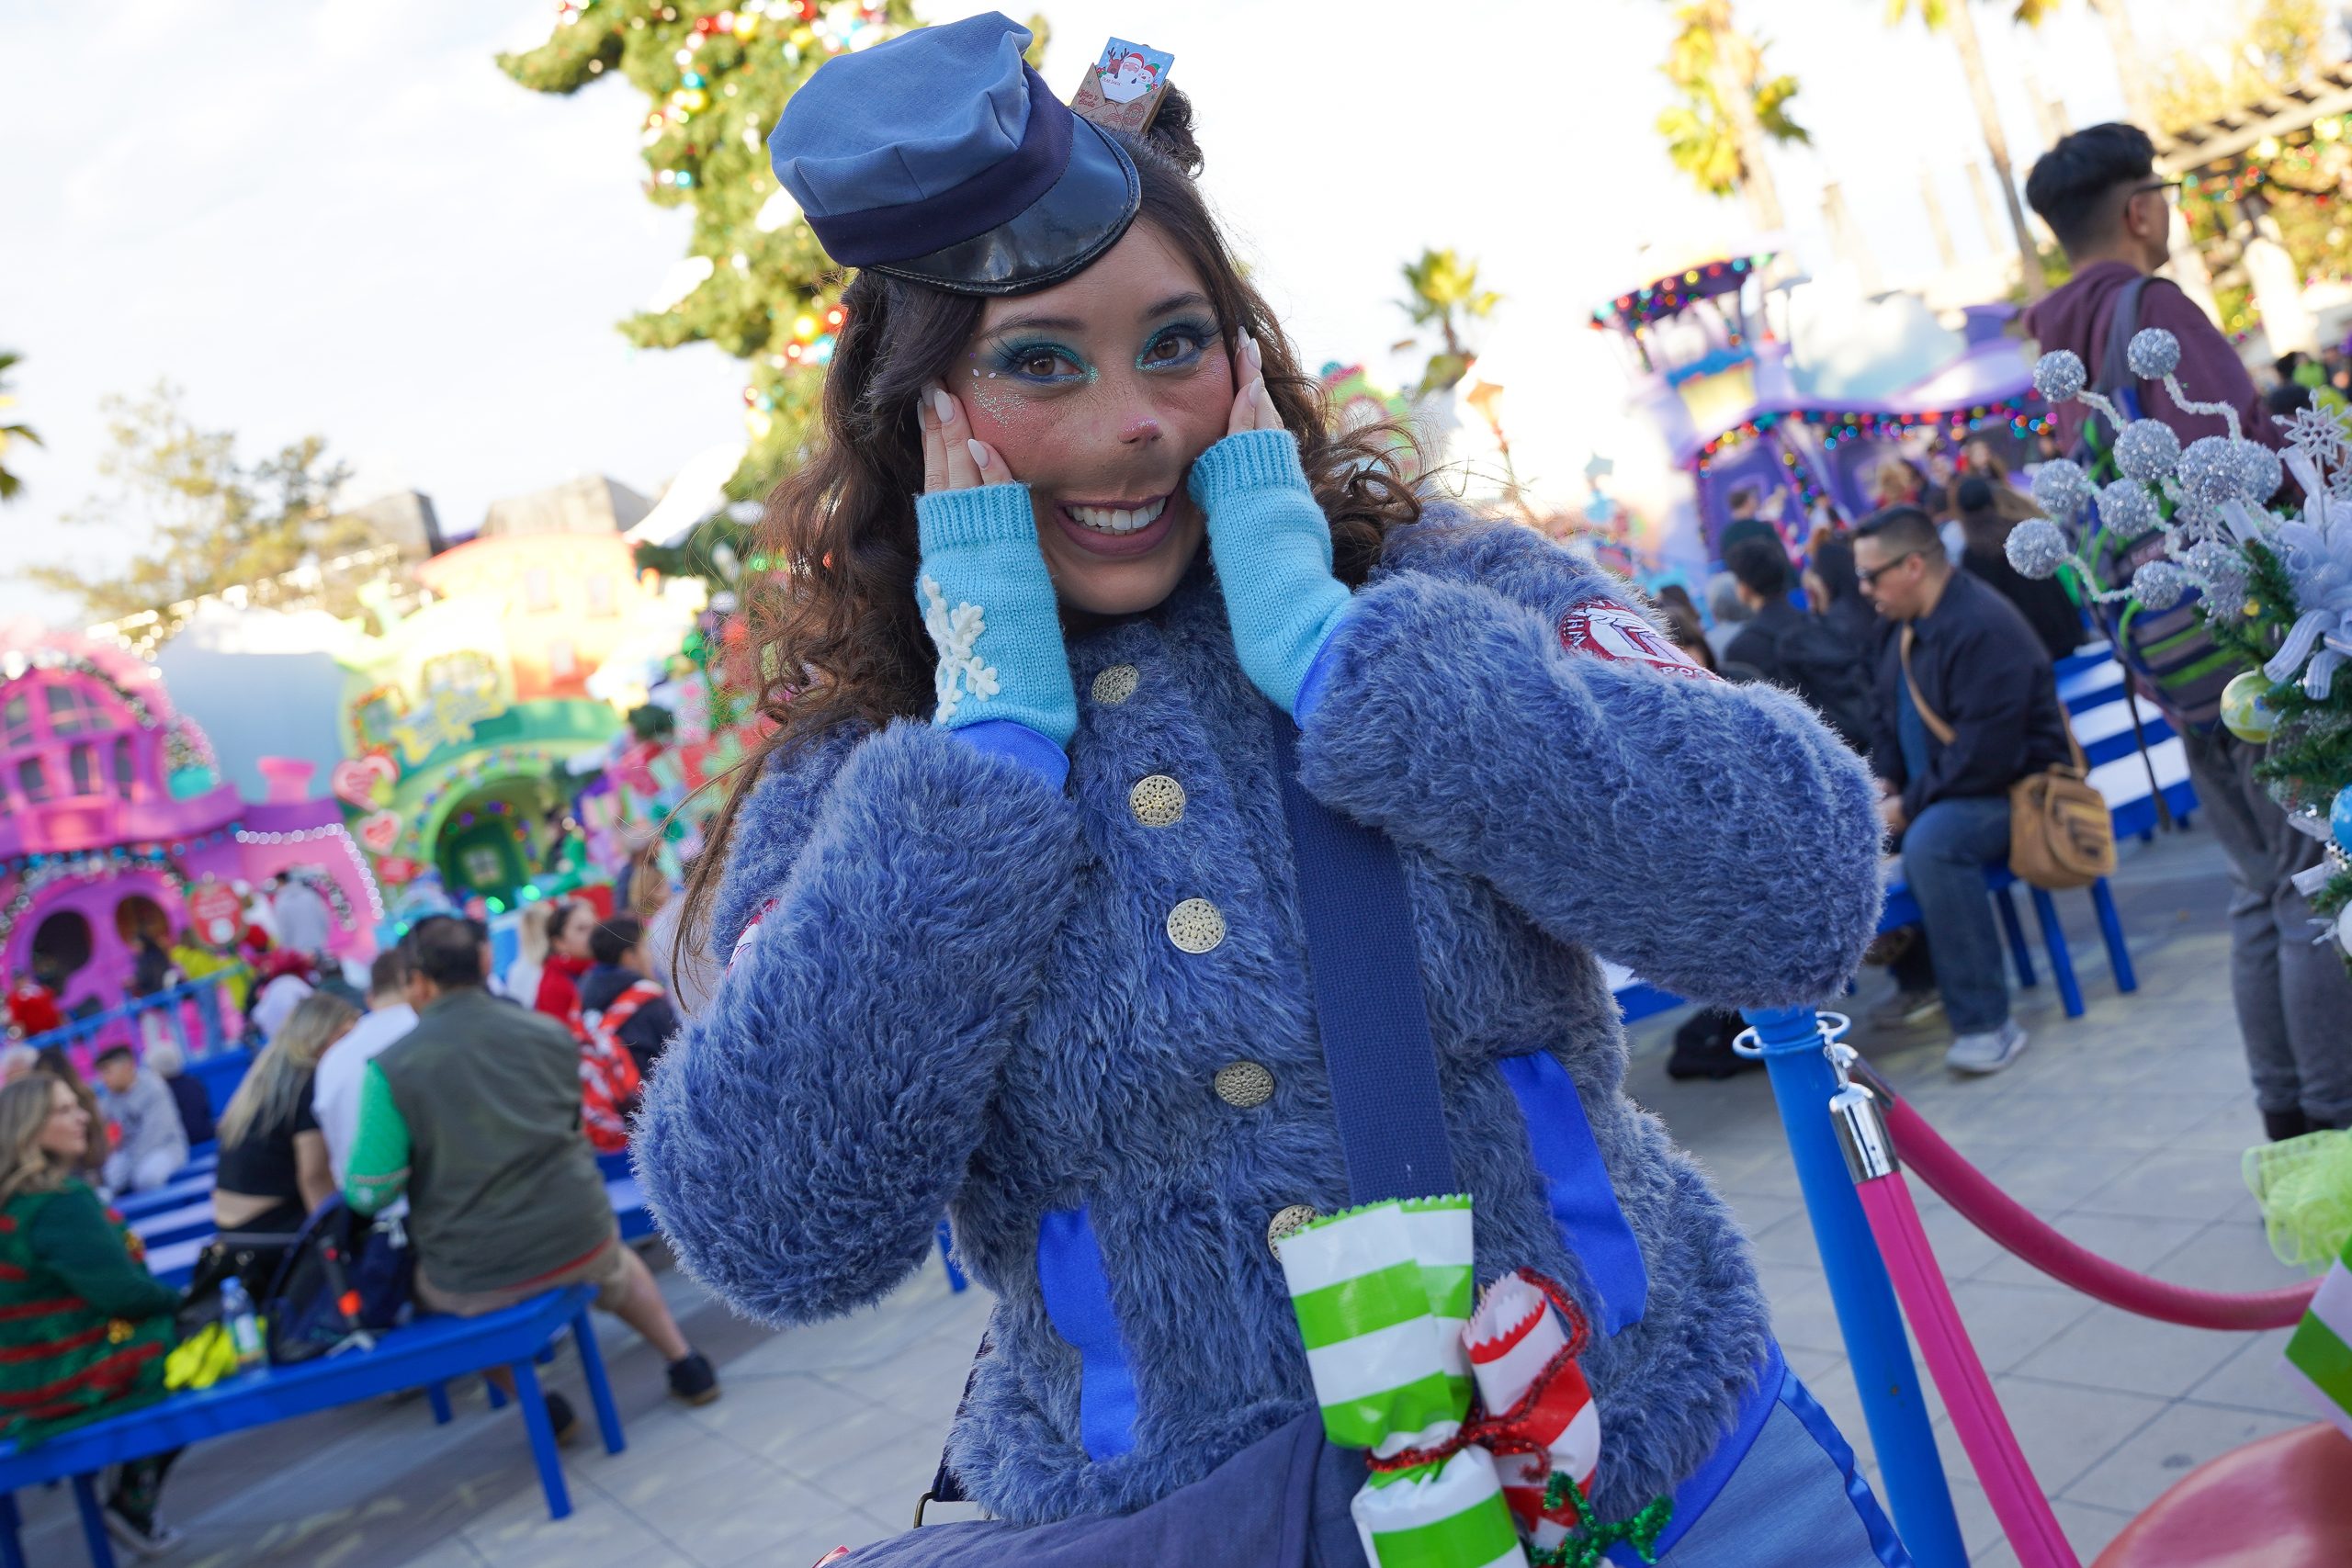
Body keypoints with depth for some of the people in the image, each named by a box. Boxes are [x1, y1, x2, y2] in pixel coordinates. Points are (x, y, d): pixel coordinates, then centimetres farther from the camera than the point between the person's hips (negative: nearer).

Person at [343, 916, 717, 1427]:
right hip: (580, 1244, 3)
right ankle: (685, 1364, 38)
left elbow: (369, 1193, -11)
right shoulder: (551, 1032, 0)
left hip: (472, 1283, -3)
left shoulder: (390, 1067, -11)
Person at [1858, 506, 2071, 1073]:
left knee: (1932, 840, -37)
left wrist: (1910, 807, -22)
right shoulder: (1910, 627, 8)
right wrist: (1882, 781, 1)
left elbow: (1986, 754, -29)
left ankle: (1984, 1023, -29)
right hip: (1937, 793, 10)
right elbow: (1885, 712, 19)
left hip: (2015, 789, -10)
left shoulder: (1983, 628, -23)